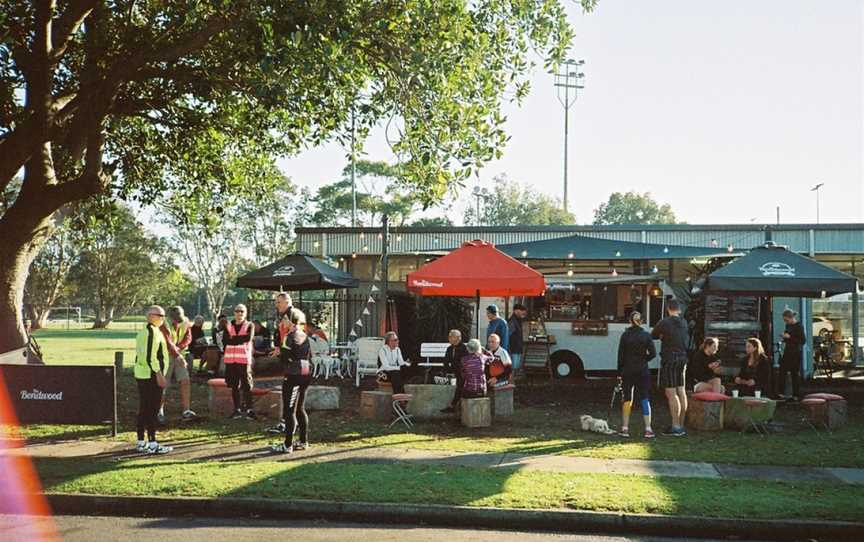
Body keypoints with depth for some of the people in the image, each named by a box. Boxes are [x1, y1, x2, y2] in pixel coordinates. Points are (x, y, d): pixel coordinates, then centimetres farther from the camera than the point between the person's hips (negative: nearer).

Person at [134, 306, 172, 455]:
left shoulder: (142, 332, 16)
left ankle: (141, 442, 18)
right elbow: (151, 356, -22)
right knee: (152, 410, -6)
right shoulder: (153, 331, -14)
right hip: (152, 375, -10)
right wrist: (159, 375, -21)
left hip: (141, 374, 10)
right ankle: (153, 444, -4)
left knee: (144, 409, 13)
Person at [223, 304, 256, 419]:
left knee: (246, 385, -4)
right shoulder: (228, 326, 13)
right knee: (234, 386, 7)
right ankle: (237, 409, 14)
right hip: (231, 359, 3)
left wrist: (233, 338, -9)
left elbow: (248, 338, -14)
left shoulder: (249, 325, 4)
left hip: (244, 359, -3)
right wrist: (240, 339, -12)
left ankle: (248, 409, 0)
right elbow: (225, 340, -2)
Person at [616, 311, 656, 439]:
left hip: (627, 371, 0)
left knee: (627, 399, 9)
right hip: (643, 371, 0)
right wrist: (643, 359, 10)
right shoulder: (646, 335, -3)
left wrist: (619, 373, 3)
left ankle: (625, 428, 10)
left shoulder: (625, 335, -3)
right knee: (645, 399, 4)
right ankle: (648, 429, -1)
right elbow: (653, 353, -8)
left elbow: (620, 355, -3)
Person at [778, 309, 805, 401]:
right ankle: (781, 393, 4)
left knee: (795, 373, 0)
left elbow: (803, 340, -15)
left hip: (796, 353, -7)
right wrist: (784, 337, 1)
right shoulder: (788, 325, 10)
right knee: (782, 372, 1)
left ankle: (796, 396, 8)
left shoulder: (799, 326, -11)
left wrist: (789, 337, -19)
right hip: (787, 351, 7)